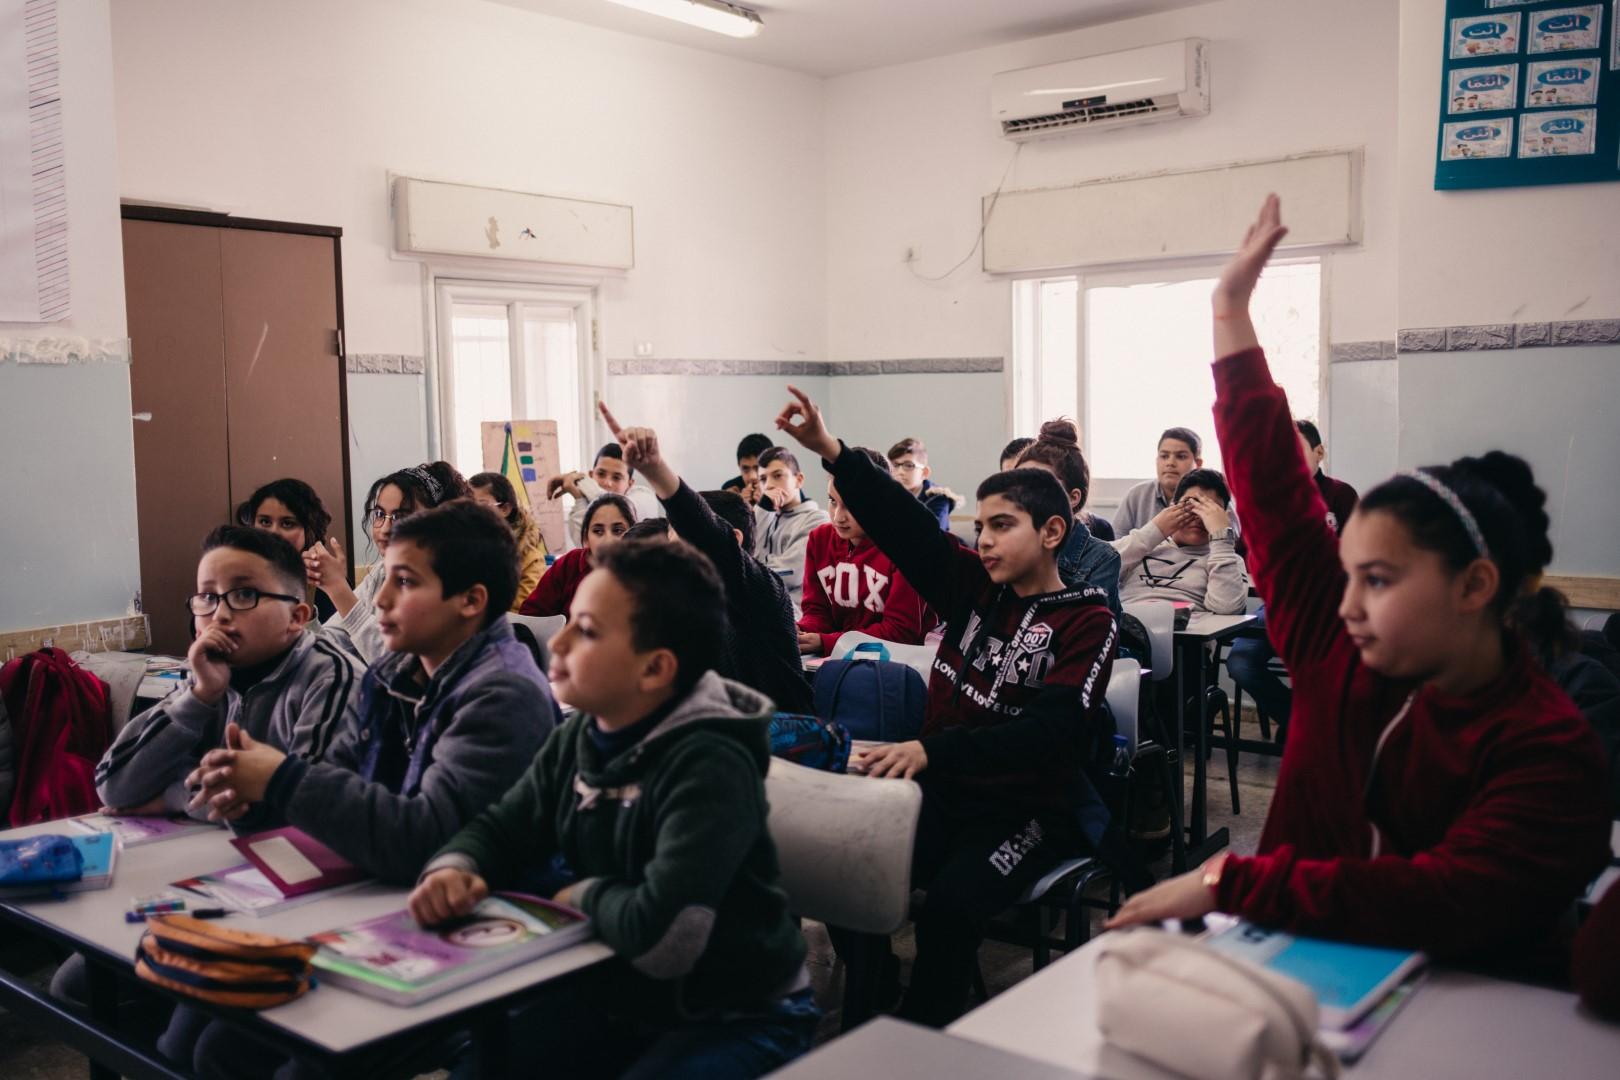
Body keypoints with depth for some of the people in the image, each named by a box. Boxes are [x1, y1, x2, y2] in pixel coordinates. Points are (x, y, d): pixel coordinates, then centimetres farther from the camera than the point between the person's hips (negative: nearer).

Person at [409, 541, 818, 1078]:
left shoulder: (707, 766, -28)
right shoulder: (581, 735, -2)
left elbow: (662, 935, -38)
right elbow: (500, 828, 6)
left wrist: (584, 895, -18)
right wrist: (454, 869, -17)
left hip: (736, 1019, -7)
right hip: (621, 995, 7)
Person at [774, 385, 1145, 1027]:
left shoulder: (1087, 622, -9)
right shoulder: (976, 588, 6)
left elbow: (1048, 731, -22)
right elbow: (905, 526, -7)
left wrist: (932, 750, -33)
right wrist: (831, 453, -20)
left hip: (1030, 808, -4)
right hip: (947, 792, 5)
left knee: (951, 905, -30)